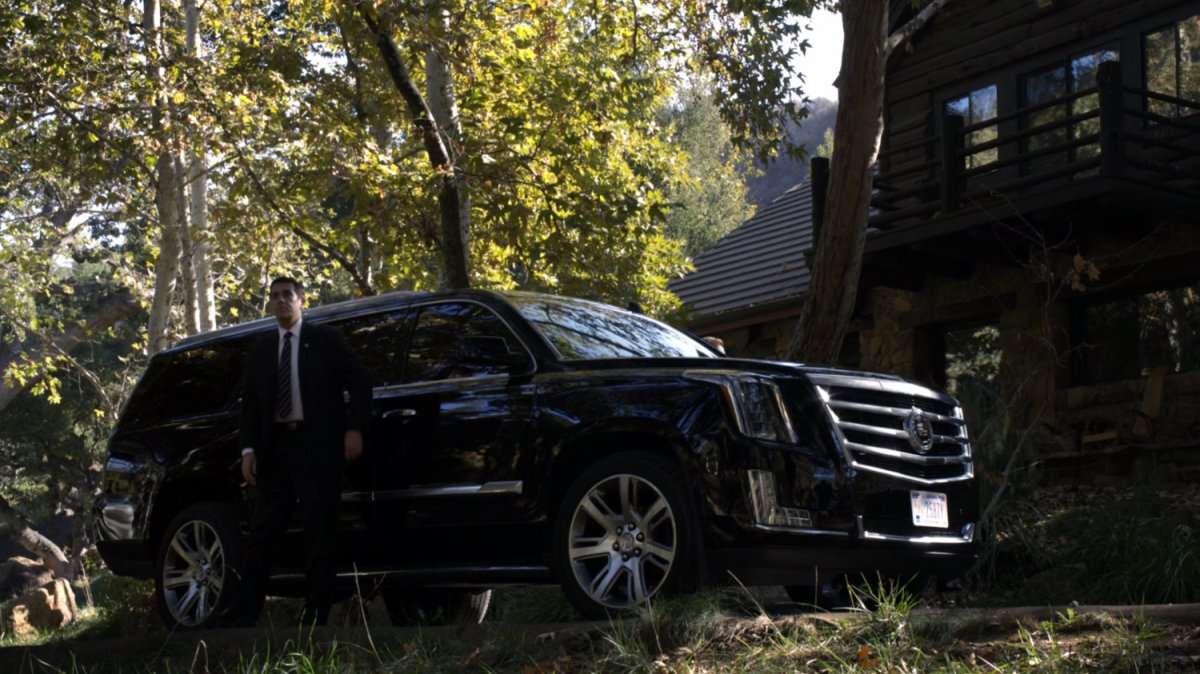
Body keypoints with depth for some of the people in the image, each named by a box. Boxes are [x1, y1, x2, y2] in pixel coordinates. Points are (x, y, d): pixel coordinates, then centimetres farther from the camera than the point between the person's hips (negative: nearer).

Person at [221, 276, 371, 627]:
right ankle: (242, 614, 1)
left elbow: (359, 382, 3)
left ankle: (315, 616, 2)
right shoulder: (261, 349, 15)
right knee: (262, 533, 1)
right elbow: (250, 403, 13)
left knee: (320, 533, -2)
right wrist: (248, 449, 1)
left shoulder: (326, 340, 6)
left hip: (318, 446, -3)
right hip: (275, 447, 3)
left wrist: (354, 429, -8)